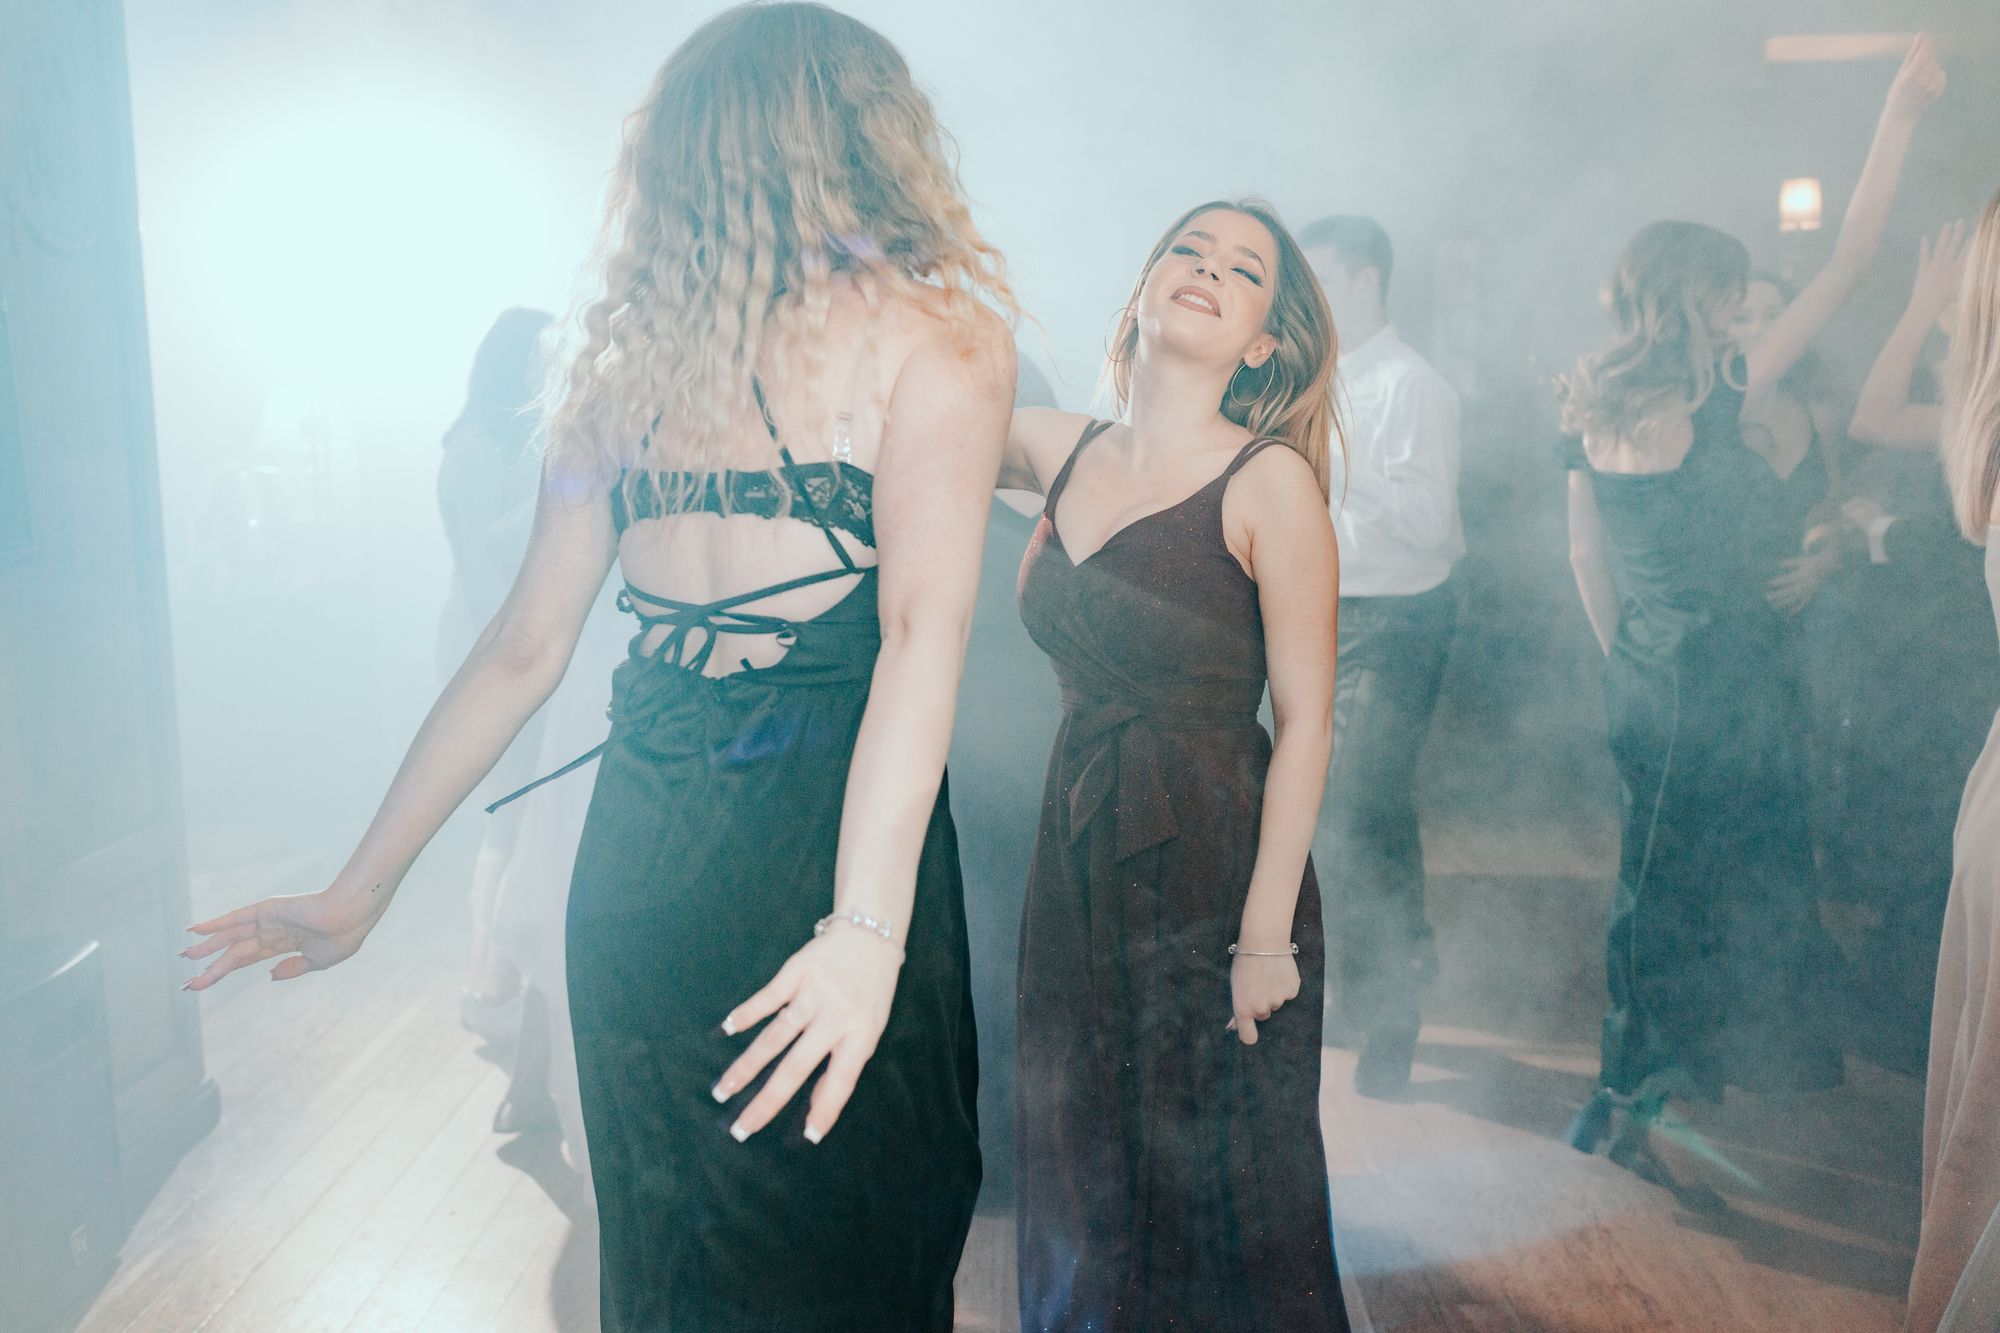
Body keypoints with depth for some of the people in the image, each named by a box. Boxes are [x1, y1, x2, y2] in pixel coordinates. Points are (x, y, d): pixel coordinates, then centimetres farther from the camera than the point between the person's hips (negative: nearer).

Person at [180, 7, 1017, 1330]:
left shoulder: (627, 350, 9)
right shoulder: (936, 336, -4)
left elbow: (525, 647, 8)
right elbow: (922, 630, -18)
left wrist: (364, 885, 15)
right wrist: (866, 929, -24)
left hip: (637, 850, 5)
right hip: (822, 824, -4)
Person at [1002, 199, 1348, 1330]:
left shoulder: (1268, 481, -11)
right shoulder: (1060, 449, 3)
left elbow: (1306, 724, -12)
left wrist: (1267, 934, -15)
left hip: (1217, 869, -5)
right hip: (1078, 859, 5)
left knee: (1220, 1191, 10)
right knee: (1083, 1178, 18)